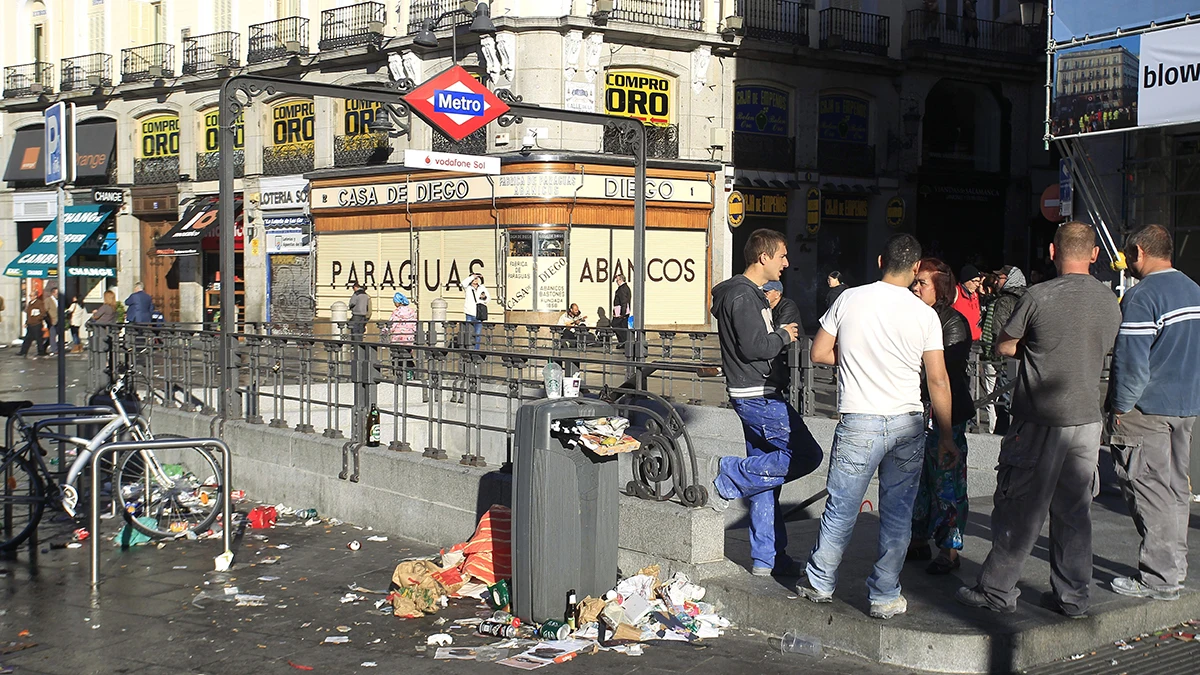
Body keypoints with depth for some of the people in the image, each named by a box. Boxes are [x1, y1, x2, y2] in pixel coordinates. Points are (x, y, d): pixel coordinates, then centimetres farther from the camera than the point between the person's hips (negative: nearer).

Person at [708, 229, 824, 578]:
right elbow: (753, 346, -22)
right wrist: (784, 336, -7)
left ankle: (767, 559, 14)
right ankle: (730, 474, -6)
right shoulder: (743, 295, -14)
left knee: (765, 472, 11)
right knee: (806, 455, -11)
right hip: (758, 396, -11)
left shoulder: (751, 294, 19)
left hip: (758, 395, 11)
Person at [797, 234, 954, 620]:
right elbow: (938, 380, -2)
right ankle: (885, 597, 16)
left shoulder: (849, 300, -2)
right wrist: (946, 436, 5)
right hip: (909, 422, 1)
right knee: (898, 514, 10)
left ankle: (820, 583, 26)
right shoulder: (925, 314, -3)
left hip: (859, 422, 0)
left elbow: (819, 353, 5)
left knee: (842, 508, 11)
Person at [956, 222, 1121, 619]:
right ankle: (1073, 597, 17)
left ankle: (997, 591, 11)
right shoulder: (1110, 302, 5)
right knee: (1074, 512, 12)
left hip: (1041, 420, -5)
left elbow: (1003, 346, -2)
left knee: (1019, 510, 3)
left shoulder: (1040, 297, -13)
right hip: (1088, 418, 5)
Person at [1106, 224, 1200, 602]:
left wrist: (1121, 407, -10)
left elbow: (1131, 360, -20)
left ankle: (1160, 578, -1)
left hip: (1148, 411, -9)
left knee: (1148, 490, -3)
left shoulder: (1141, 297, -17)